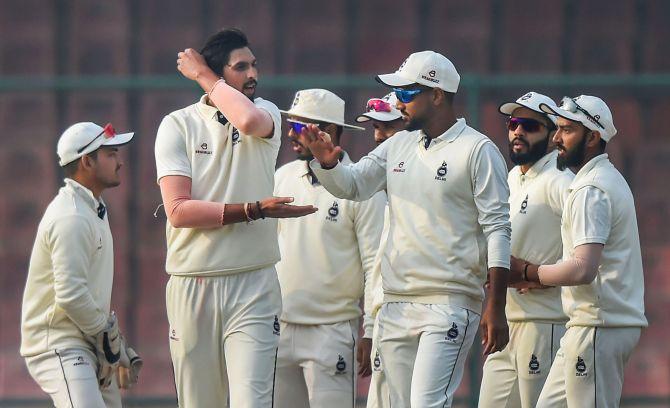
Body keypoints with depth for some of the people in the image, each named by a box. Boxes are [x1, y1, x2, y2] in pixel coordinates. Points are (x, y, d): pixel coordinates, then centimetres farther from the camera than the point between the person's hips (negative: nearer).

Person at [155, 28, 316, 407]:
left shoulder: (267, 114, 7)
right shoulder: (178, 125, 2)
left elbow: (250, 120, -21)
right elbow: (178, 210, -10)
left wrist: (204, 76, -6)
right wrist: (254, 210, -16)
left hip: (253, 286, 0)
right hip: (191, 287, 0)